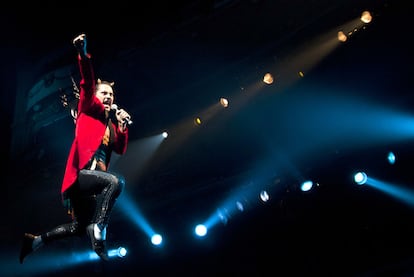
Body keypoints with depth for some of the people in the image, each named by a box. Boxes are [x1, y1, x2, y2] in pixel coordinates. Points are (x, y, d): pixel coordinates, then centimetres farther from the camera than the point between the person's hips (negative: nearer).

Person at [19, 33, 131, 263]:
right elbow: (87, 84, -11)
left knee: (80, 227, 14)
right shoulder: (89, 109, 5)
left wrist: (122, 125, 0)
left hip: (96, 177, 8)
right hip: (81, 174, -8)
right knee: (117, 181, -35)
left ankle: (37, 240, 26)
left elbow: (121, 150, 14)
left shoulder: (111, 122, 22)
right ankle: (99, 229, -28)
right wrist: (83, 54, -27)